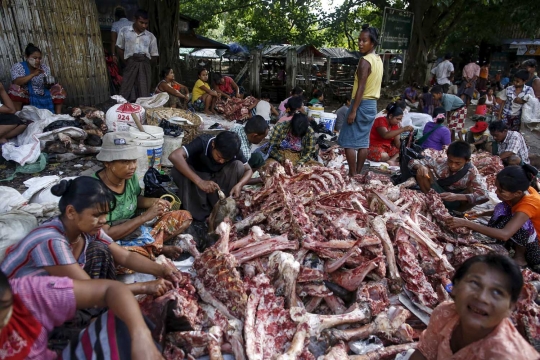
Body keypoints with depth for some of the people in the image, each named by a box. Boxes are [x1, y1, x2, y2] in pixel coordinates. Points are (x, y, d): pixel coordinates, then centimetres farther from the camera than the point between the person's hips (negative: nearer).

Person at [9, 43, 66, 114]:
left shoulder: (45, 67, 5)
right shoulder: (18, 67, -4)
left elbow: (48, 87, 7)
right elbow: (15, 82, -22)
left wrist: (48, 84, -18)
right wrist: (33, 74, -28)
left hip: (43, 96, 3)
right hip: (27, 97, -3)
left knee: (58, 89, -10)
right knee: (15, 88, -30)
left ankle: (58, 114, -12)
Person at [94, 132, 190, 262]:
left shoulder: (130, 176, -6)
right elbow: (105, 235, -24)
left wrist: (154, 202, -9)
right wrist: (144, 217, -25)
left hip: (136, 232, 7)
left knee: (184, 216, 2)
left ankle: (152, 247, -11)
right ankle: (158, 248, -10)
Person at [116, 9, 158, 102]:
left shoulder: (150, 36, 14)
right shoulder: (124, 31, 12)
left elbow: (154, 57, 15)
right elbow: (119, 49, 16)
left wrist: (144, 60, 3)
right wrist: (128, 60, 4)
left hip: (145, 65, 1)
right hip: (131, 64, -1)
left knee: (144, 95, -4)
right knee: (126, 94, -9)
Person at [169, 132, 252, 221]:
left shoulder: (234, 151, -20)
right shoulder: (203, 143, -30)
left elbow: (249, 170, -10)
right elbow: (174, 156, -43)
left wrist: (239, 185, -33)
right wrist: (199, 181, -51)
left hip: (217, 180, 2)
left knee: (238, 165, -25)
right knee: (178, 170, -33)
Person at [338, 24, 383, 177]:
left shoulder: (365, 61, -15)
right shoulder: (379, 60, 13)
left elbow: (361, 88, -21)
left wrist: (353, 110, -21)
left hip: (362, 104, -9)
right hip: (372, 104, 9)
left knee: (349, 141, -3)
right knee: (363, 141, 11)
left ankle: (352, 175, -2)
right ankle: (358, 173, 17)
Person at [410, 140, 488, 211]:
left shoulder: (471, 171, -22)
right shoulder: (441, 162, -20)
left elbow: (483, 194, -34)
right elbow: (414, 162, -14)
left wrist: (457, 197, -46)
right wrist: (420, 167, -39)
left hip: (455, 202, 0)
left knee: (472, 189, -32)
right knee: (423, 170, -23)